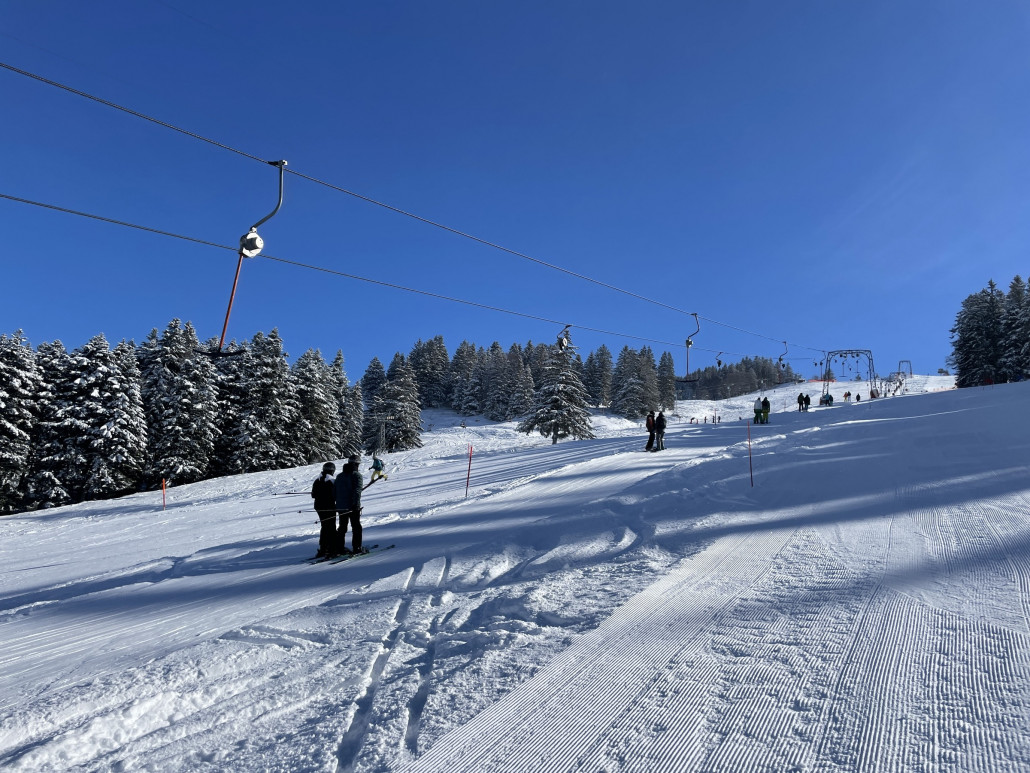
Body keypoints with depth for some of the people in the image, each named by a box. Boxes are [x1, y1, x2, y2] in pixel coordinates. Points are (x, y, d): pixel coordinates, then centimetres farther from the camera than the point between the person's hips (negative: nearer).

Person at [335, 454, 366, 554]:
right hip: (353, 506, -6)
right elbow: (357, 491, -19)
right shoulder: (357, 475, -9)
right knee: (356, 527, 2)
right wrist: (356, 504, -22)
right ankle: (357, 548, 0)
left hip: (341, 507, 6)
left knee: (342, 527, 16)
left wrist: (337, 503, 20)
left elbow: (335, 491, 15)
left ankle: (340, 548, 18)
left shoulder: (339, 476, 13)